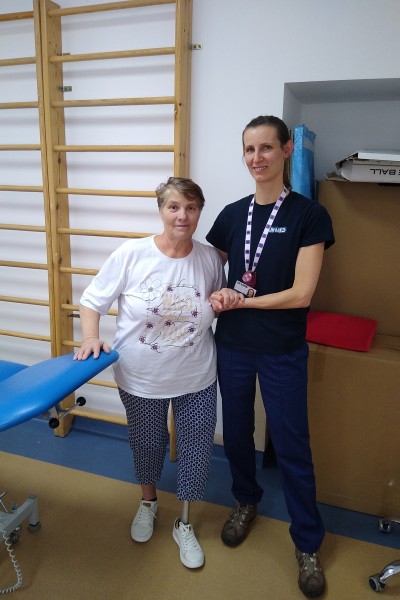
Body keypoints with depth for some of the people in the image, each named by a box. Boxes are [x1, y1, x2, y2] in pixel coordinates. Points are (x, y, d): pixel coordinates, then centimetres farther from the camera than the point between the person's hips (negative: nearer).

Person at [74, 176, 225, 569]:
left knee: (195, 450, 13)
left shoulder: (210, 259, -7)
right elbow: (92, 300, -5)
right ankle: (148, 502, 54)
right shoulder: (132, 254, -14)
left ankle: (184, 524, 41)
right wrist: (91, 338, -20)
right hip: (140, 378, -1)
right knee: (146, 445, 21)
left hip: (196, 379, 2)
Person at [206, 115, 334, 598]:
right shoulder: (232, 214, 3)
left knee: (291, 446, 7)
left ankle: (308, 543, 30)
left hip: (282, 352, -4)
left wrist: (239, 300, -11)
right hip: (232, 346, 4)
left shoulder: (308, 215, -9)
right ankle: (245, 501, 47)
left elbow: (300, 294, -15)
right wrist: (217, 294, -11)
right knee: (236, 432, 19)